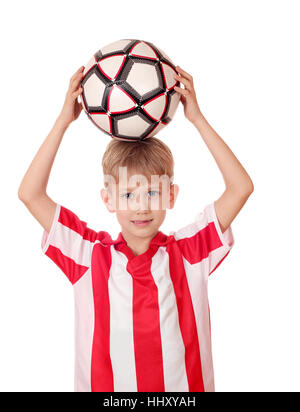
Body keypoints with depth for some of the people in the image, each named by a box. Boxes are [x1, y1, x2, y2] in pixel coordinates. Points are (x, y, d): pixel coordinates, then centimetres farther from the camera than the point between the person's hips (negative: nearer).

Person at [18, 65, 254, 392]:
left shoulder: (189, 253, -4)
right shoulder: (90, 255, -4)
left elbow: (240, 188, -8)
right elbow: (30, 194, -7)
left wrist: (197, 119, -9)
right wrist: (64, 121, -9)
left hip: (185, 386, 0)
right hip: (102, 387, 1)